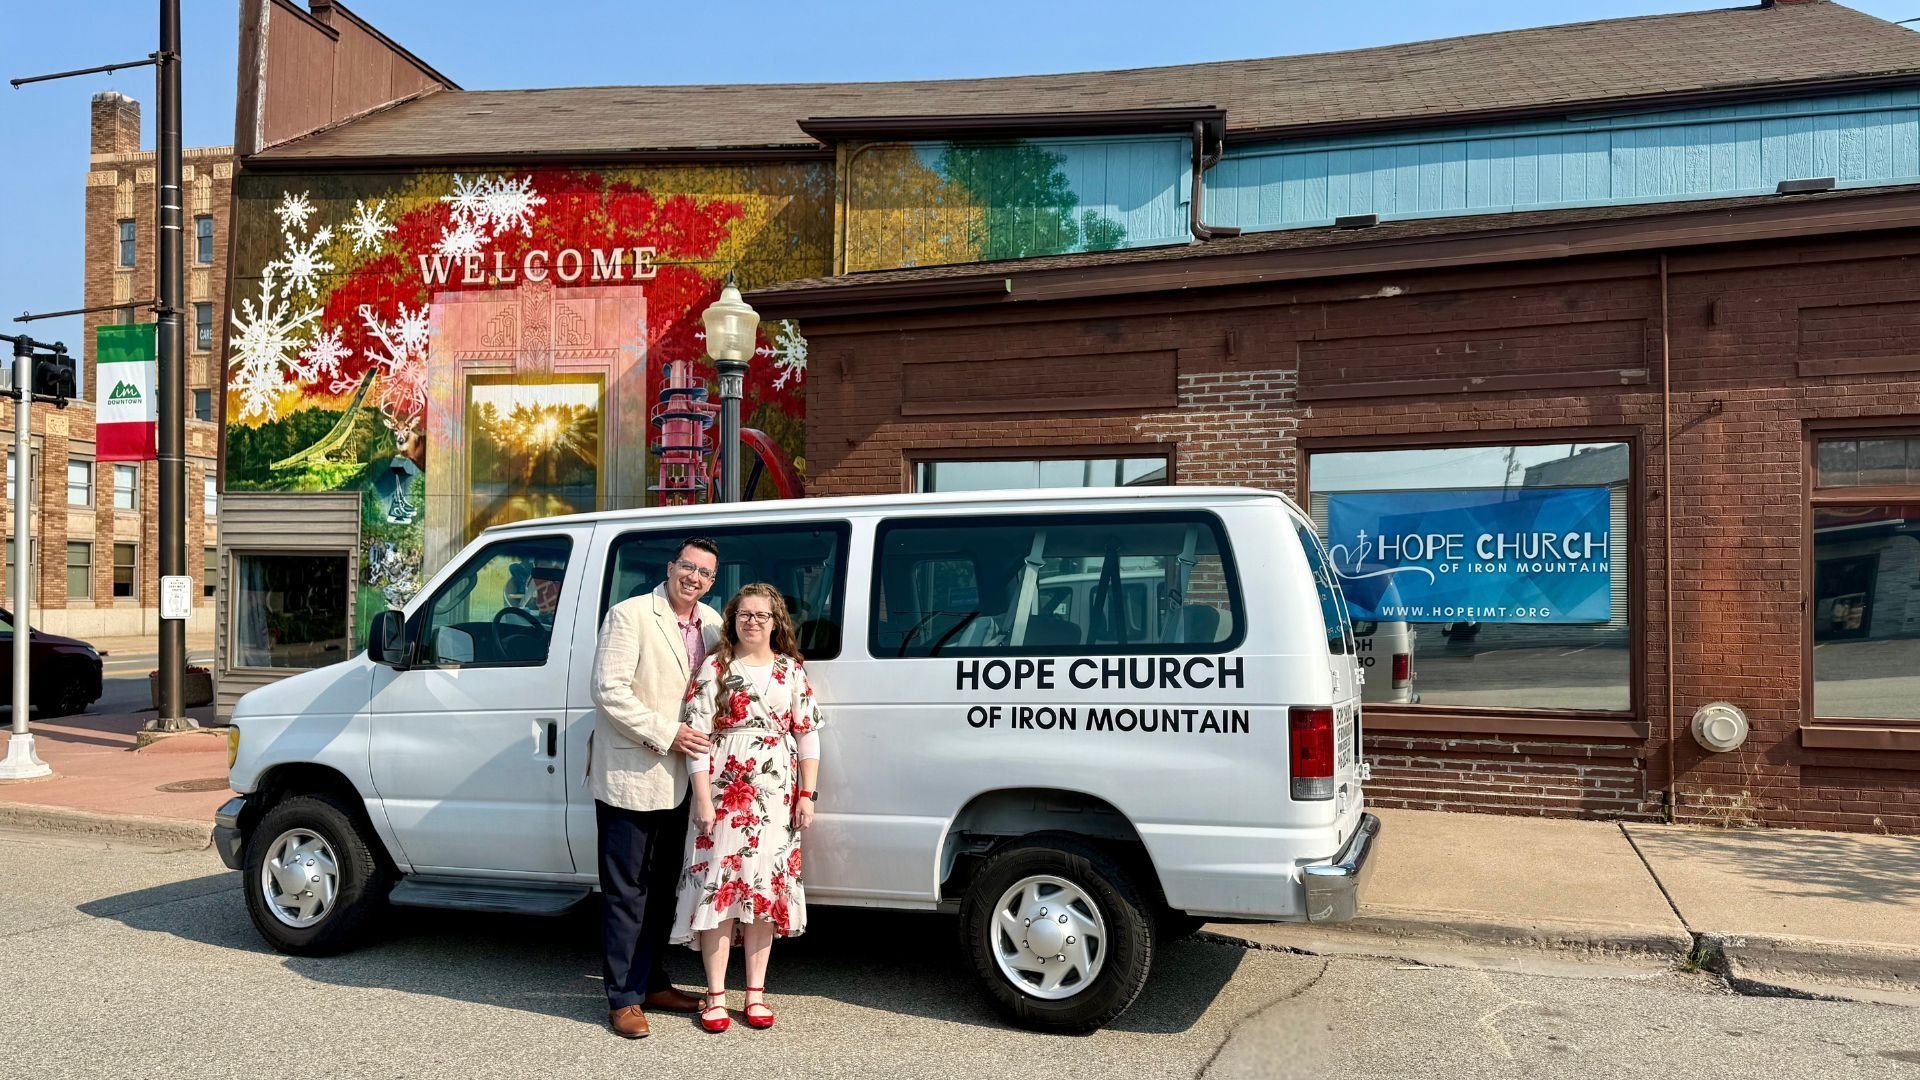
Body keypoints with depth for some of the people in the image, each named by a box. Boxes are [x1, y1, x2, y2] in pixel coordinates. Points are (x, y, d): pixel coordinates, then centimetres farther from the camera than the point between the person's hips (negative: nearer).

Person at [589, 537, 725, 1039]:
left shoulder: (711, 623, 7)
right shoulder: (629, 616, -11)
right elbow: (609, 690, -18)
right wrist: (666, 734, -19)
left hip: (676, 780, 7)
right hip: (630, 777, -7)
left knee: (663, 888, 17)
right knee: (627, 892, 1)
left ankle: (652, 983, 31)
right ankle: (623, 999, 11)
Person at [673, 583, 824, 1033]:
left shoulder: (792, 670, 7)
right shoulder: (715, 669, -1)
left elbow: (808, 734, 7)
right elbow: (697, 735, -5)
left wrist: (807, 795, 1)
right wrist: (703, 799, -11)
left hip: (776, 798, 3)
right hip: (724, 794, -2)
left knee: (765, 888, 7)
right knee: (718, 887, -2)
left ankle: (756, 993, 16)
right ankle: (716, 996, 7)